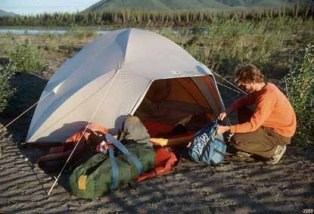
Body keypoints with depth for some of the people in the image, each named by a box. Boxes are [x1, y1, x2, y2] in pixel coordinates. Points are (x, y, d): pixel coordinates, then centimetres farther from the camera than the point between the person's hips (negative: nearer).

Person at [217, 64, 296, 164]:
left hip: (280, 134, -9)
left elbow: (252, 125, -29)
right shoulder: (262, 87, -2)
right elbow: (243, 101, 12)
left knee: (236, 140, -15)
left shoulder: (267, 96, -31)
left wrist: (227, 129, -26)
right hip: (272, 125, 9)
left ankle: (274, 150, -4)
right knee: (242, 110, 10)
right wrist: (227, 112, -4)